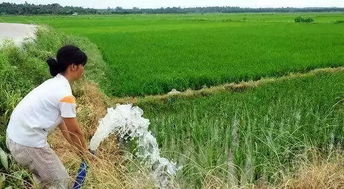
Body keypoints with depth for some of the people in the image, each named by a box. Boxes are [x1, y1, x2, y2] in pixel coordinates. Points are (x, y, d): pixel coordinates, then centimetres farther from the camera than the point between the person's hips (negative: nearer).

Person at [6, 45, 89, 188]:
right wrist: (85, 151, 7)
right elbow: (75, 131, -11)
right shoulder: (65, 93, -21)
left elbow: (61, 123, 13)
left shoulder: (54, 83, 8)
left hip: (15, 136, 9)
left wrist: (78, 148, 18)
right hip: (28, 143, -9)